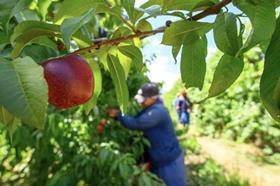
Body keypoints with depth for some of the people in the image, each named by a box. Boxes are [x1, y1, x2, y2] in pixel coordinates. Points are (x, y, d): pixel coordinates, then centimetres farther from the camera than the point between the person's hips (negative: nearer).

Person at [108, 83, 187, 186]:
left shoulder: (157, 111, -28)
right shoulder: (149, 109, 4)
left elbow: (136, 124, -34)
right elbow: (135, 119, 5)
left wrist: (118, 115, -25)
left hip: (170, 160, -9)